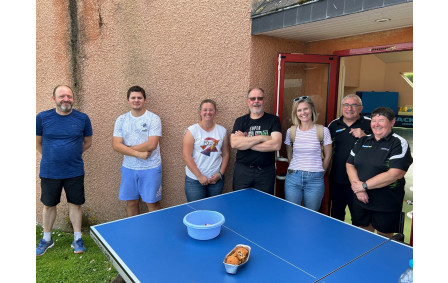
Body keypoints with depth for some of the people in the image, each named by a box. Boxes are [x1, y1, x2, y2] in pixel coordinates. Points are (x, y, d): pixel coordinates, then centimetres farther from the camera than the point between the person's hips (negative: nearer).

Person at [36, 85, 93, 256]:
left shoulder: (83, 118, -4)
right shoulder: (42, 118, -4)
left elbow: (87, 142, 9)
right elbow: (38, 143, 9)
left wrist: (72, 154, 6)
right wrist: (51, 157, 6)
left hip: (75, 172, 0)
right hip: (49, 171, 1)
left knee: (75, 204, 8)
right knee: (49, 205, 14)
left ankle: (77, 239, 25)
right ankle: (47, 239, 35)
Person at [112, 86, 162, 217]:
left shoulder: (153, 119, -7)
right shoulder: (121, 120, 4)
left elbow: (151, 145, -18)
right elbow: (116, 145, -5)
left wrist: (126, 149, -10)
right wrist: (138, 154, -16)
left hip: (150, 168, -3)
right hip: (128, 168, 4)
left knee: (152, 203, 5)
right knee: (131, 203, 14)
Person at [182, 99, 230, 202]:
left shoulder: (222, 131, 7)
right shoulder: (192, 131, -3)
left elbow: (226, 154, 9)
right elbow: (187, 156, -9)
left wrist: (220, 173, -3)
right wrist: (199, 176, -11)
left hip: (216, 179, 3)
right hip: (195, 180, -3)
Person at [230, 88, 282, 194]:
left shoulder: (273, 120, -1)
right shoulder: (240, 121, 5)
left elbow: (276, 145, -16)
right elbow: (234, 143, -12)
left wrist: (245, 142, -12)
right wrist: (261, 138, -16)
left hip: (265, 173, -1)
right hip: (242, 171, 1)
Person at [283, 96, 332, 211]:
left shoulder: (323, 131, -3)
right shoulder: (291, 131, 3)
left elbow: (327, 156, 6)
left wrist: (319, 173, 10)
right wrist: (295, 171, 10)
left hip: (315, 180, -1)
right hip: (293, 177, 2)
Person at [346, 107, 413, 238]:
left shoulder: (399, 143, -9)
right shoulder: (362, 141, 7)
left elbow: (395, 174, -20)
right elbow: (350, 164, 6)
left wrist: (364, 185, -17)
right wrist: (358, 189, -9)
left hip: (387, 207, -4)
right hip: (360, 202, 4)